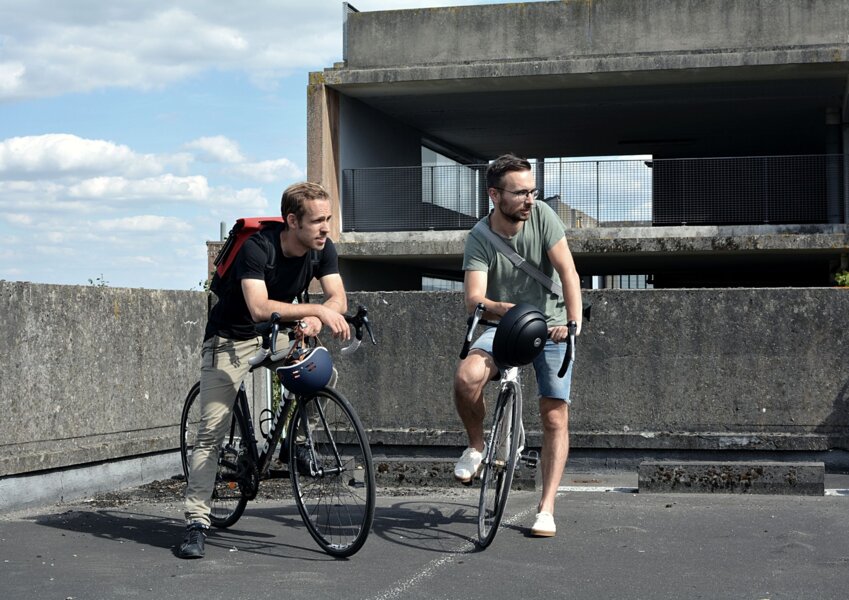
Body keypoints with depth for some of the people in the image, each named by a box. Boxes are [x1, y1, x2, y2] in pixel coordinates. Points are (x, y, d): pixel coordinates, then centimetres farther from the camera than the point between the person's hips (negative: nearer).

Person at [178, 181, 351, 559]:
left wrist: (314, 320, -41)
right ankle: (196, 523, -7)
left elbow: (338, 298, -20)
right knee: (211, 432, -10)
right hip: (231, 338, -5)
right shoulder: (257, 248, -29)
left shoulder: (322, 249, -12)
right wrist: (317, 310, -48)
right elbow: (259, 308, -42)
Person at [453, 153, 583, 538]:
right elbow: (474, 300, -23)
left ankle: (546, 509, 2)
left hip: (549, 326, 1)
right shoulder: (479, 239, -13)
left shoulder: (541, 215, -11)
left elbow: (567, 271, -17)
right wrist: (507, 309, -44)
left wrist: (574, 321, -30)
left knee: (555, 419, -6)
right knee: (466, 377, -29)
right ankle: (477, 447, -2)